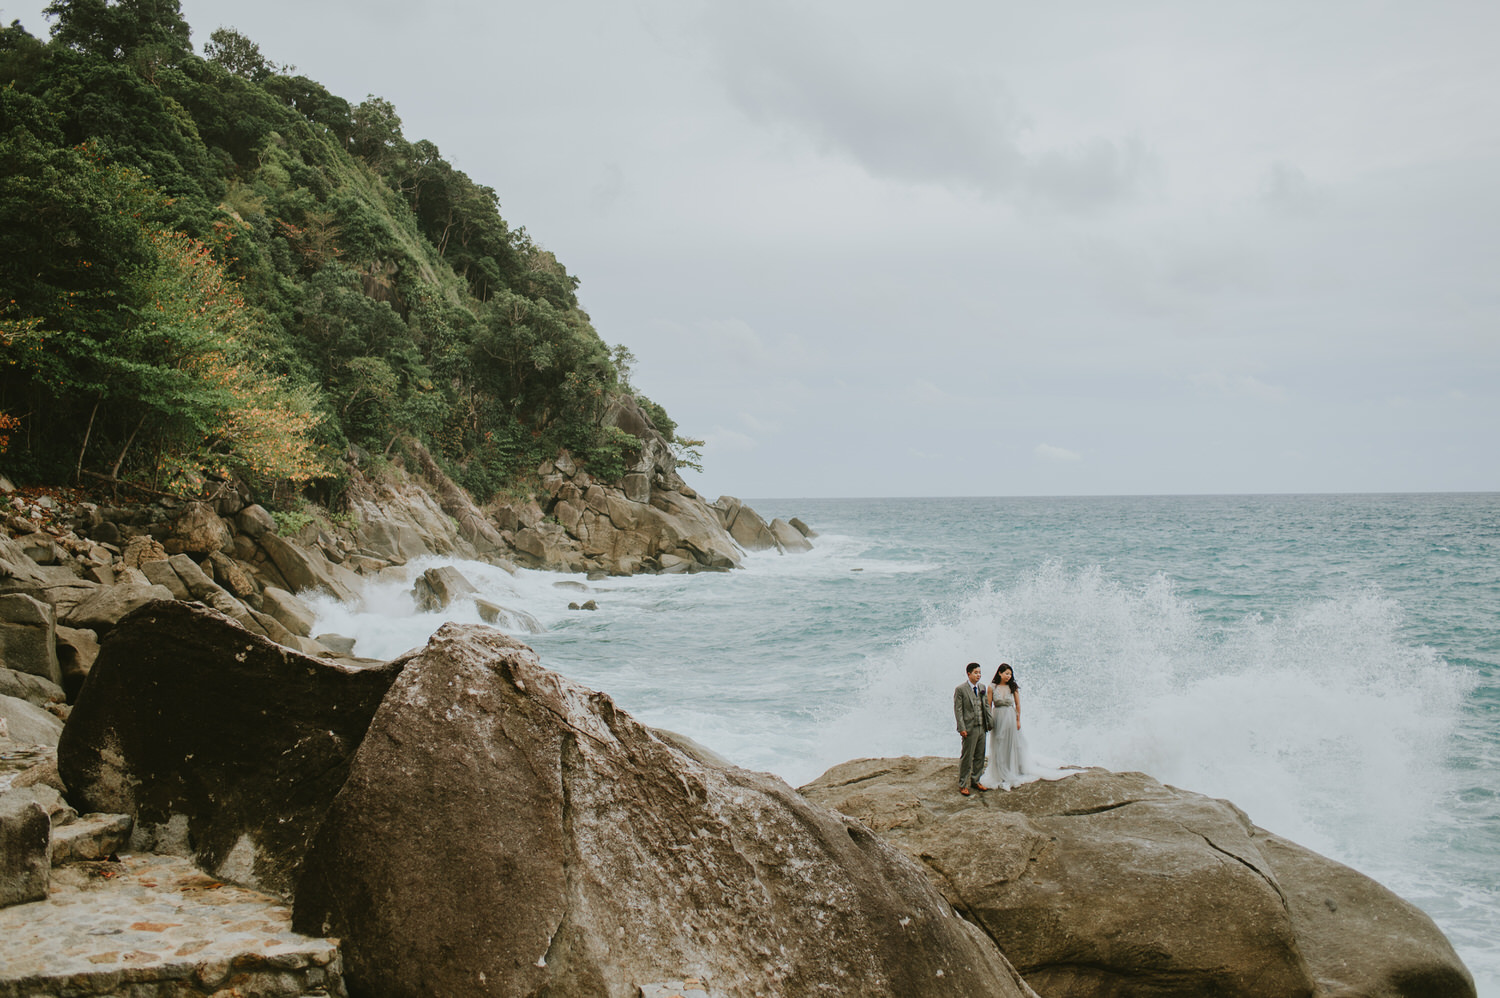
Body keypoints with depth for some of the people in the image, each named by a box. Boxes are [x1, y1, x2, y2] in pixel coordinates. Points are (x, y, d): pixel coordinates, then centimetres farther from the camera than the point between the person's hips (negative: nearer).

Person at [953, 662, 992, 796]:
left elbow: (986, 706, 16)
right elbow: (958, 710, -10)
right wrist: (962, 729, -15)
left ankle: (975, 781, 28)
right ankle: (963, 785, 11)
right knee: (966, 758, 0)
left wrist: (989, 722, 9)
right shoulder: (960, 689, -8)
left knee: (979, 756, 14)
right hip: (970, 729, -6)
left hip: (982, 728, 6)